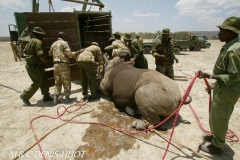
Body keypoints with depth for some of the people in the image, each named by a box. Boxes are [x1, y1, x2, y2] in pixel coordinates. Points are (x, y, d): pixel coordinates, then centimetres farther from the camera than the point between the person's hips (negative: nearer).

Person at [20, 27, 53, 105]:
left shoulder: (31, 41, 12)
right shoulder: (38, 42, -18)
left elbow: (25, 51, 20)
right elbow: (40, 55, -27)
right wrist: (46, 63, -14)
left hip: (35, 65, 10)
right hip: (34, 66, -10)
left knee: (44, 80, 11)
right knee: (37, 83, -1)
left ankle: (46, 96, 17)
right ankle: (25, 96, 13)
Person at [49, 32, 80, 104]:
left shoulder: (53, 44, 17)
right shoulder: (64, 43, -3)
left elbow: (50, 53, 31)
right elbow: (69, 53, -11)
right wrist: (74, 54, 4)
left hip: (56, 64, 6)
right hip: (63, 64, -6)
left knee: (57, 82, 12)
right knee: (66, 81, 4)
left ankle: (56, 98, 11)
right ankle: (67, 97, 8)